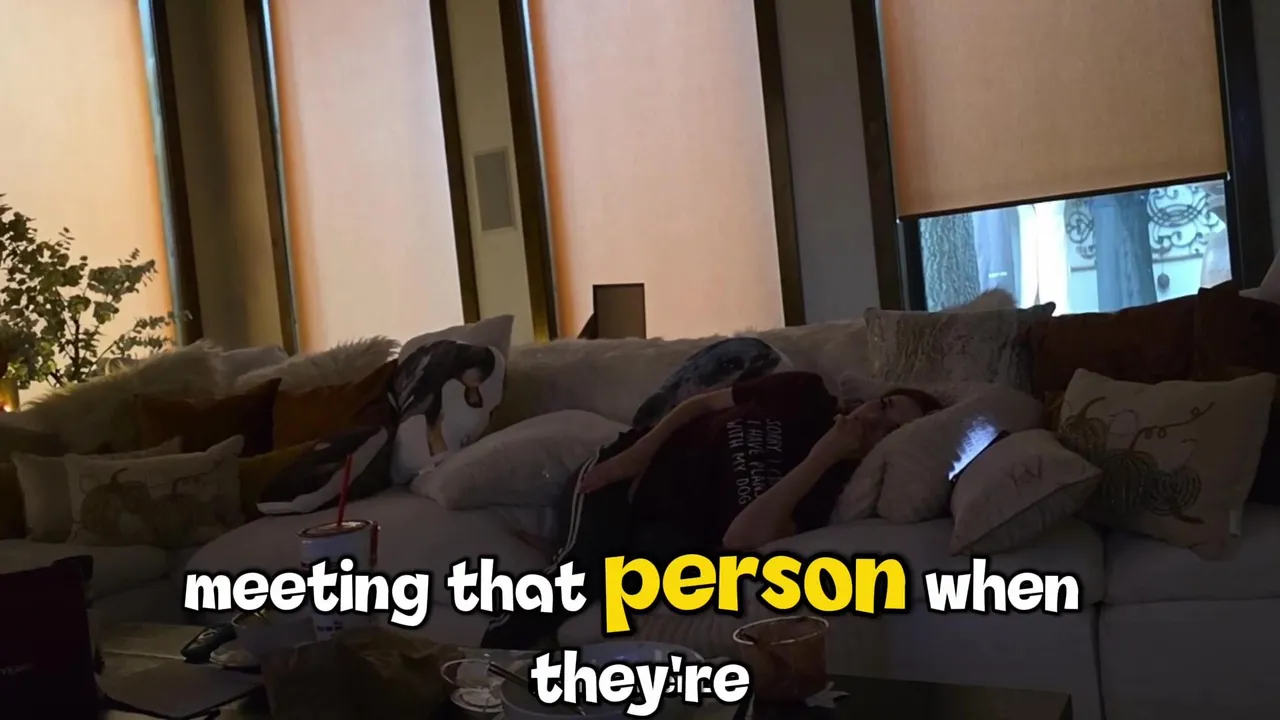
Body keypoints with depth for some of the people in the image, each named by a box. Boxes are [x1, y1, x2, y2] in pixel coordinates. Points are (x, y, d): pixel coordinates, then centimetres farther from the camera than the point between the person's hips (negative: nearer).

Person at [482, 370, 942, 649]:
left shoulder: (830, 481, -15)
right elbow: (704, 403, 6)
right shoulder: (807, 395, -6)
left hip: (675, 526, -1)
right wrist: (638, 451, -9)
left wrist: (821, 456, -30)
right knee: (583, 562, -26)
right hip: (631, 468, 1)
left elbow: (740, 539, -30)